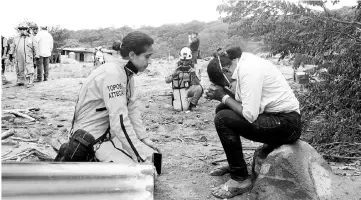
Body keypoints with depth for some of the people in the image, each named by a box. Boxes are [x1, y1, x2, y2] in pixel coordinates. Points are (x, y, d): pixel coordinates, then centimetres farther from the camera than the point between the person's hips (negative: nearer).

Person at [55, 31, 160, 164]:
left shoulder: (128, 73, 3)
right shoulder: (112, 73, -26)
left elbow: (132, 109, 6)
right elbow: (119, 122, -29)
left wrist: (145, 140, -1)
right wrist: (141, 156, -23)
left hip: (109, 133, 9)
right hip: (91, 138, -9)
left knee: (152, 155, 6)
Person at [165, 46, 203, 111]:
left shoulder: (191, 69, 3)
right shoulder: (177, 69, 2)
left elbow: (196, 84, -7)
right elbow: (167, 80, -5)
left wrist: (193, 74, -24)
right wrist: (174, 74, -23)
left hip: (188, 90, 1)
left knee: (199, 88, -31)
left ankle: (191, 105, -17)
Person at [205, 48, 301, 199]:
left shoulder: (248, 69, -21)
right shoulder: (245, 64, 7)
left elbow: (249, 115, -26)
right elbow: (241, 102, 10)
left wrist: (224, 97, -13)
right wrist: (222, 93, -4)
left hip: (286, 123, -10)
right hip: (274, 116, 10)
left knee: (222, 119, -18)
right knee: (222, 110, 11)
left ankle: (241, 179, -6)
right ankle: (234, 164, 23)